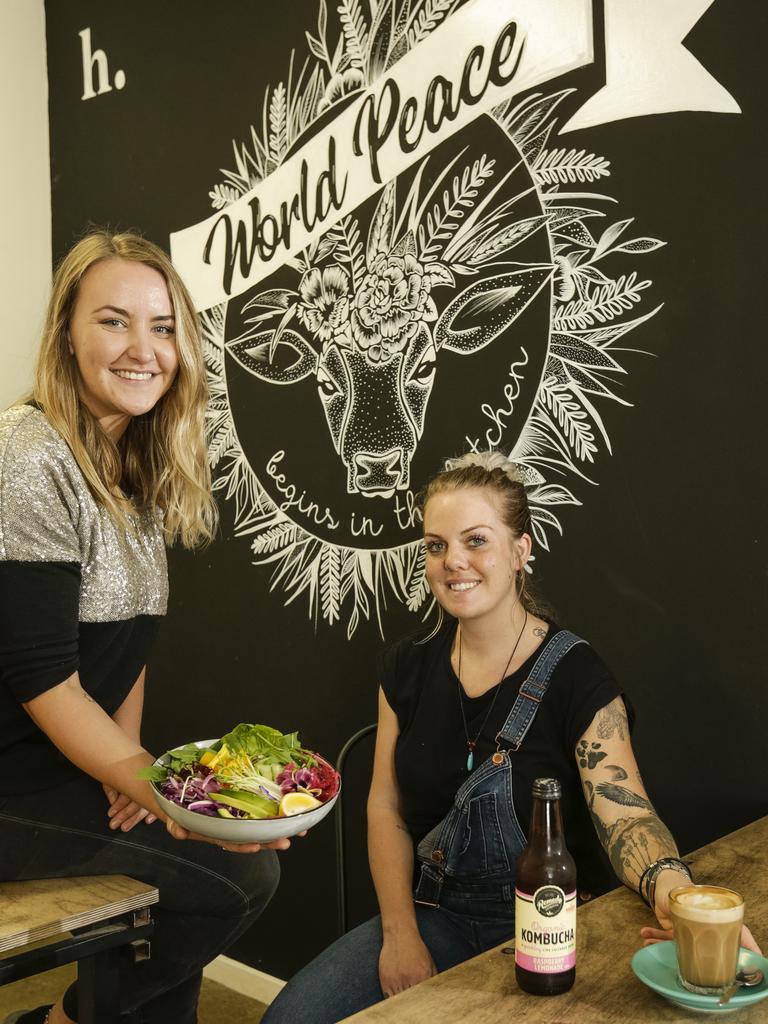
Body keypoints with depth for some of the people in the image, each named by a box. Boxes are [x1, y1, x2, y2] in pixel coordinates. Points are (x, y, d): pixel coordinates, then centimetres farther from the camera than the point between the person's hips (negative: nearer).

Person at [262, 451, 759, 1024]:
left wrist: (671, 890, -42)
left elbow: (626, 814, -21)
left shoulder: (577, 677, -13)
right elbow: (386, 807, 4)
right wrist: (400, 934, -6)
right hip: (436, 911, 4)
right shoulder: (408, 669, 2)